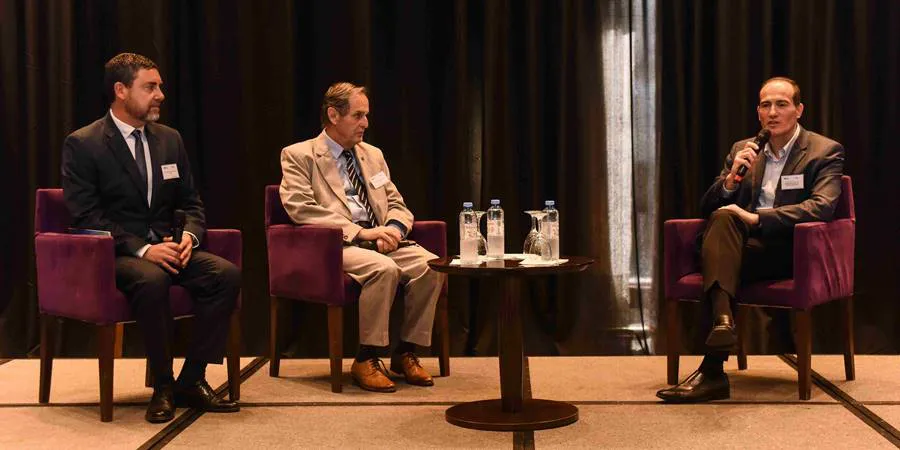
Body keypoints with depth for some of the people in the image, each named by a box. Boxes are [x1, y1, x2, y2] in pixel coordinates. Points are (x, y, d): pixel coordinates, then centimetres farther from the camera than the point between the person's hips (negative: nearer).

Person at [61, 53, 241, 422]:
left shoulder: (169, 139, 14)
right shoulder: (82, 144, -4)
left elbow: (190, 201, 17)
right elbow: (86, 217, -11)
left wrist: (190, 235, -7)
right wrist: (142, 249, -23)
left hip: (166, 246, 5)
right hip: (114, 254, -5)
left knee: (227, 273, -23)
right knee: (151, 280, -39)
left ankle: (192, 379, -13)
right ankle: (162, 386, -20)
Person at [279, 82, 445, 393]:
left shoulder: (373, 155, 22)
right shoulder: (298, 155, 2)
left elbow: (398, 205, 20)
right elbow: (301, 209, -12)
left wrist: (394, 228, -6)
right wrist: (359, 232, -19)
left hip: (380, 242, 6)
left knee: (430, 265, -22)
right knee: (383, 268, -35)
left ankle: (406, 353, -8)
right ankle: (366, 361, -21)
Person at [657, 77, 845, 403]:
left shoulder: (825, 152, 4)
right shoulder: (742, 150, 19)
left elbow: (822, 207, -14)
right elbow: (708, 207, 13)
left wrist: (757, 217, -23)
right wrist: (731, 179, -9)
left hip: (790, 250, -4)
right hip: (743, 246, 4)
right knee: (722, 219, -30)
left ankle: (712, 370, -38)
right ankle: (723, 321, -47)